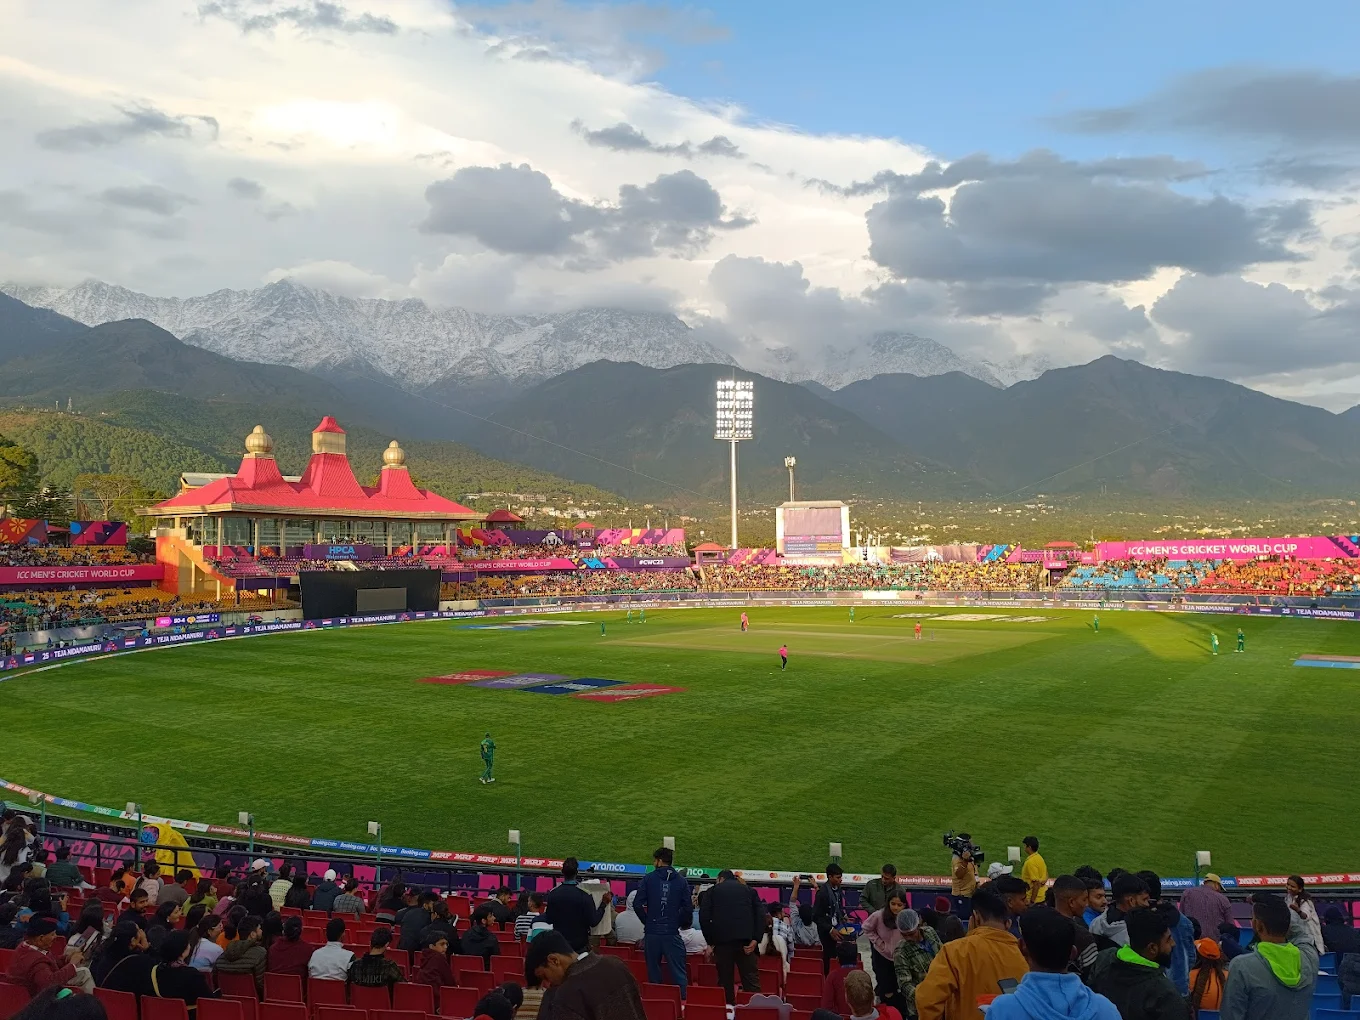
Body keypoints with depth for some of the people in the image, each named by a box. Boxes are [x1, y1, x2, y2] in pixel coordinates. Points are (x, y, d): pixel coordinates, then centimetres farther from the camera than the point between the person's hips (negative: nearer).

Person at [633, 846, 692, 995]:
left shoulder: (648, 879, -1)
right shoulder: (681, 881, 2)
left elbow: (637, 904, -6)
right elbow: (688, 908, -2)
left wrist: (647, 921, 8)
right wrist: (682, 924, 14)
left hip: (652, 933, 0)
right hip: (672, 933, 0)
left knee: (653, 973, 12)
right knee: (679, 973, 1)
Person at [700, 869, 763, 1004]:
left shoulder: (713, 890, 15)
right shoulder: (749, 890, 19)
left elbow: (703, 917, 4)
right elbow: (760, 915, 6)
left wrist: (710, 941, 9)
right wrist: (756, 939, -1)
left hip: (722, 940, -1)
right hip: (745, 940, 1)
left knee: (724, 980, 7)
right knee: (751, 981, 1)